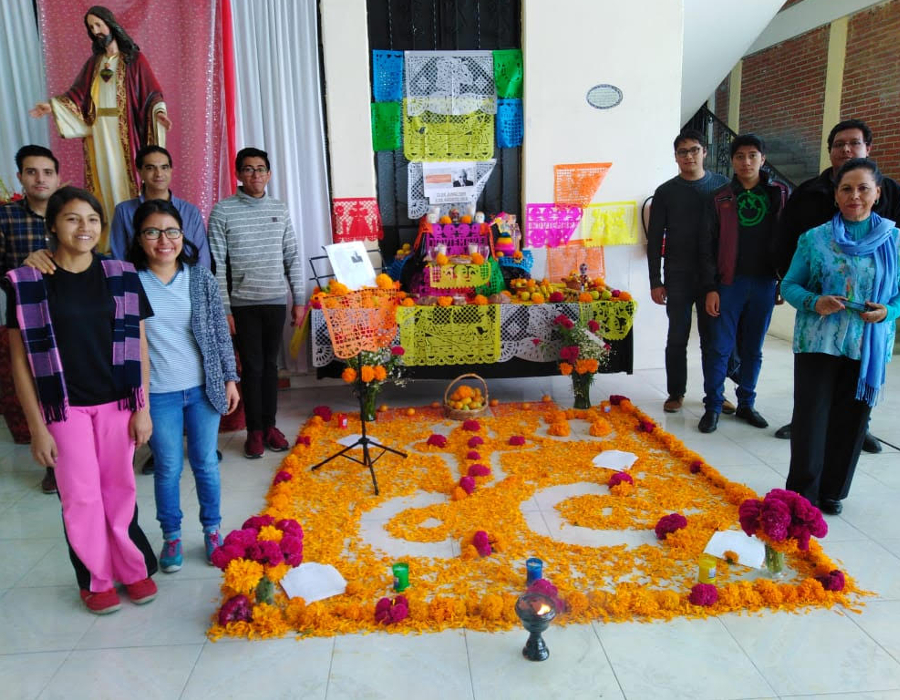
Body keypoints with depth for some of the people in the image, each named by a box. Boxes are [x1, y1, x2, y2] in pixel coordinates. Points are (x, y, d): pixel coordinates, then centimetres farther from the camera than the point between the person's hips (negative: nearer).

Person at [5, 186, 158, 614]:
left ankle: (133, 568, 28)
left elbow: (138, 345, 3)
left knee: (119, 487, 10)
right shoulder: (26, 284, -5)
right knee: (80, 494, 7)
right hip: (64, 407, -1)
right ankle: (96, 580, 26)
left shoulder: (122, 276, 0)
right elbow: (20, 359, -4)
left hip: (117, 402, 1)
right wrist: (37, 427, -5)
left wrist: (143, 407, 0)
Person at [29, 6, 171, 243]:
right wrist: (52, 106, -1)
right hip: (98, 131, 4)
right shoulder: (93, 63, 16)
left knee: (126, 180, -5)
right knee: (103, 180, 3)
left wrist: (158, 111, -24)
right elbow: (77, 94, 12)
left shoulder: (135, 59, 3)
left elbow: (151, 92, -5)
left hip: (124, 132, -4)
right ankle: (106, 243, 6)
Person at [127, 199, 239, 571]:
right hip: (158, 394, -1)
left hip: (203, 387, 1)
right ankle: (171, 535, 31)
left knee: (205, 463, 13)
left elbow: (221, 330, 3)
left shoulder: (200, 277, -2)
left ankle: (212, 530, 31)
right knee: (168, 468, 10)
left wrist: (229, 377, 3)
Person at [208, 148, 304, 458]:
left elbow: (292, 257, 9)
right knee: (252, 367, 3)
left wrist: (299, 299, 6)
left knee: (270, 365, 11)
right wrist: (223, 308, -10)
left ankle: (269, 425, 22)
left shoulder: (280, 209, 6)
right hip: (243, 304, -3)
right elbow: (216, 264, -7)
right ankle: (254, 430, 15)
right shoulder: (223, 211, -5)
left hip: (275, 301, 3)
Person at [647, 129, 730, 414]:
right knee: (677, 338, 4)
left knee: (713, 337, 7)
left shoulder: (722, 185, 5)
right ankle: (676, 393, 16)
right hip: (679, 276, -1)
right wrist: (655, 282, -3)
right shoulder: (666, 192, 2)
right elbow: (654, 239, 2)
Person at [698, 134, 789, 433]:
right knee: (720, 348, -1)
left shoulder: (779, 194, 5)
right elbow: (708, 246, -1)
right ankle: (713, 406, 9)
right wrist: (710, 288, -6)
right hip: (730, 282, -1)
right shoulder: (721, 198, 1)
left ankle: (746, 403, 22)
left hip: (764, 283, 2)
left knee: (753, 349, 10)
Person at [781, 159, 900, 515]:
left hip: (868, 348, 2)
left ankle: (832, 491, 26)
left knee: (851, 420, 9)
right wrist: (814, 302, -17)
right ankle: (802, 492, 14)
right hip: (817, 342, -1)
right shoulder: (815, 238, 0)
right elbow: (790, 285, 2)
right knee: (810, 418, 0)